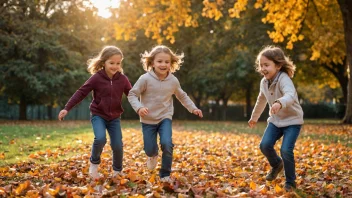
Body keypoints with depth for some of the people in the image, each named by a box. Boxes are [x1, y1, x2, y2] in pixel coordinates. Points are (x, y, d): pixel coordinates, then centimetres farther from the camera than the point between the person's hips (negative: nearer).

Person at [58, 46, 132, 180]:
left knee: (117, 145, -3)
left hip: (114, 117, 3)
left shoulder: (122, 79, -5)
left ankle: (117, 171, 21)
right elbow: (81, 93, -10)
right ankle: (94, 163, 3)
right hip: (98, 115, -2)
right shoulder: (97, 78, -12)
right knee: (100, 139, -25)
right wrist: (67, 108, -14)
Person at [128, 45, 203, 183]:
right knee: (149, 150, 1)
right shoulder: (145, 79, -15)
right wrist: (139, 108, -27)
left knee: (167, 144, -21)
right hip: (148, 120, -1)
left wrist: (193, 108, 7)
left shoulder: (173, 81, -4)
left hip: (165, 118, 1)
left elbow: (182, 96, 13)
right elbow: (132, 94, -11)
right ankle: (153, 155, 43)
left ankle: (165, 174, -1)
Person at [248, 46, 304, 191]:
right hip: (275, 120, 6)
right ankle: (276, 164, 23)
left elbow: (290, 95, -48)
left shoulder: (284, 79, -26)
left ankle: (290, 182, 4)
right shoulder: (264, 82, -1)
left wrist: (280, 103, -69)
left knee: (286, 150, -18)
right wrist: (254, 117, 31)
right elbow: (261, 100, 18)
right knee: (265, 145, -10)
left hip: (292, 120, -6)